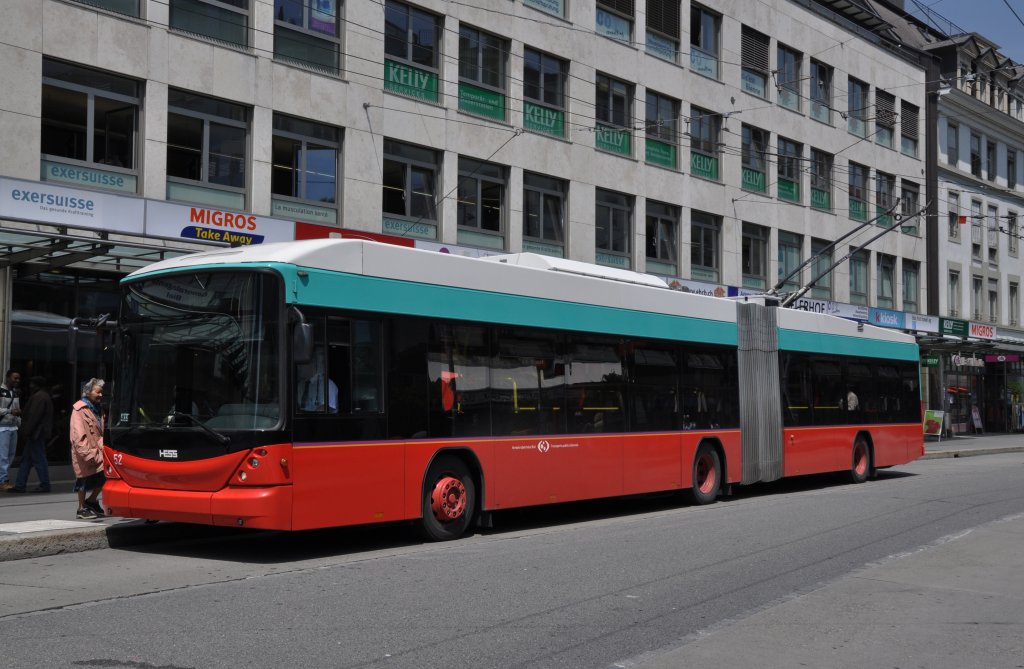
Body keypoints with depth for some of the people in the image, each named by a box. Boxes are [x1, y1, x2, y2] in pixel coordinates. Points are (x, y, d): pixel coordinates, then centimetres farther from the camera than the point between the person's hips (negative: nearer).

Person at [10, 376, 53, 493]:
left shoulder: (38, 397, -16)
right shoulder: (43, 396, 18)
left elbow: (34, 416, -22)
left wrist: (27, 431, -19)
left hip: (36, 434, -11)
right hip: (38, 434, 11)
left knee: (39, 459, -5)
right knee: (26, 459, 12)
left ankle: (45, 485, 0)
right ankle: (20, 485, 14)